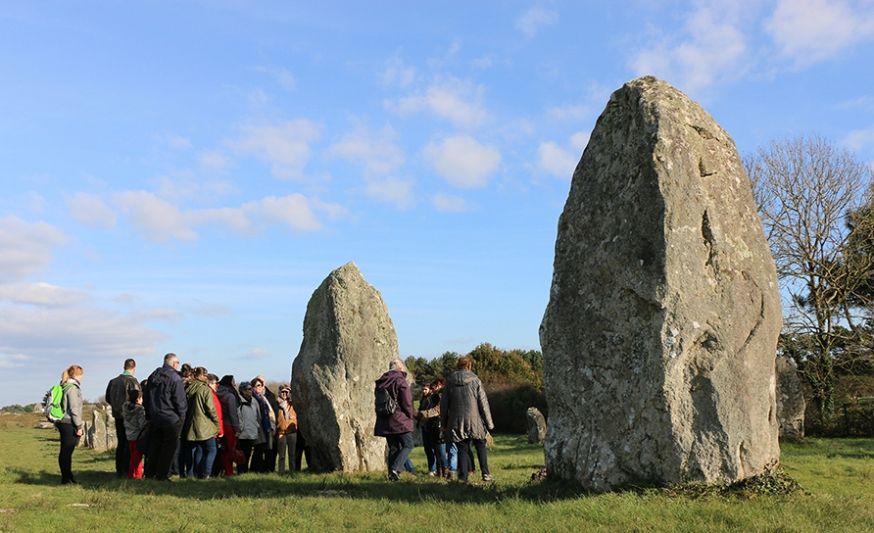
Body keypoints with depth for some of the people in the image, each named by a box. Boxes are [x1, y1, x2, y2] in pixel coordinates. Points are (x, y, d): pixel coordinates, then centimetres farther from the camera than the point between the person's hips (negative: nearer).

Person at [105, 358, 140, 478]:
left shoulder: (113, 381, 6)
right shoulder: (132, 381, -15)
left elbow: (107, 398, 13)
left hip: (117, 415, 6)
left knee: (121, 442, 14)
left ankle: (119, 470, 17)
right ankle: (126, 470, 1)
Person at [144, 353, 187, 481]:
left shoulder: (153, 376, 9)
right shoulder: (175, 378, -14)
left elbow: (146, 398, 16)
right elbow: (180, 400, -15)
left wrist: (149, 415, 21)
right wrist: (182, 416, -2)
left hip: (154, 417, 7)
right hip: (171, 419, -7)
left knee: (154, 446, 16)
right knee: (169, 447, 2)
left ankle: (150, 472, 20)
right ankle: (162, 474, 3)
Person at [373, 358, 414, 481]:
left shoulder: (380, 382, 12)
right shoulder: (400, 380, -10)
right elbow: (407, 402, -12)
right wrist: (410, 416, 1)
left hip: (384, 422, 7)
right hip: (400, 420, -7)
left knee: (393, 447, 13)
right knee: (408, 445, 1)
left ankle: (392, 473, 8)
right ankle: (396, 468, -15)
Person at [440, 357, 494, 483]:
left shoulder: (449, 381, 2)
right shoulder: (475, 380, -5)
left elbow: (444, 404, 5)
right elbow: (483, 403, -4)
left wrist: (444, 423, 14)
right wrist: (489, 423, 3)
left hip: (457, 423, 1)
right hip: (475, 422, -1)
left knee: (462, 449, 8)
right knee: (480, 447, 15)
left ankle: (463, 476, 3)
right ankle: (485, 473, 13)